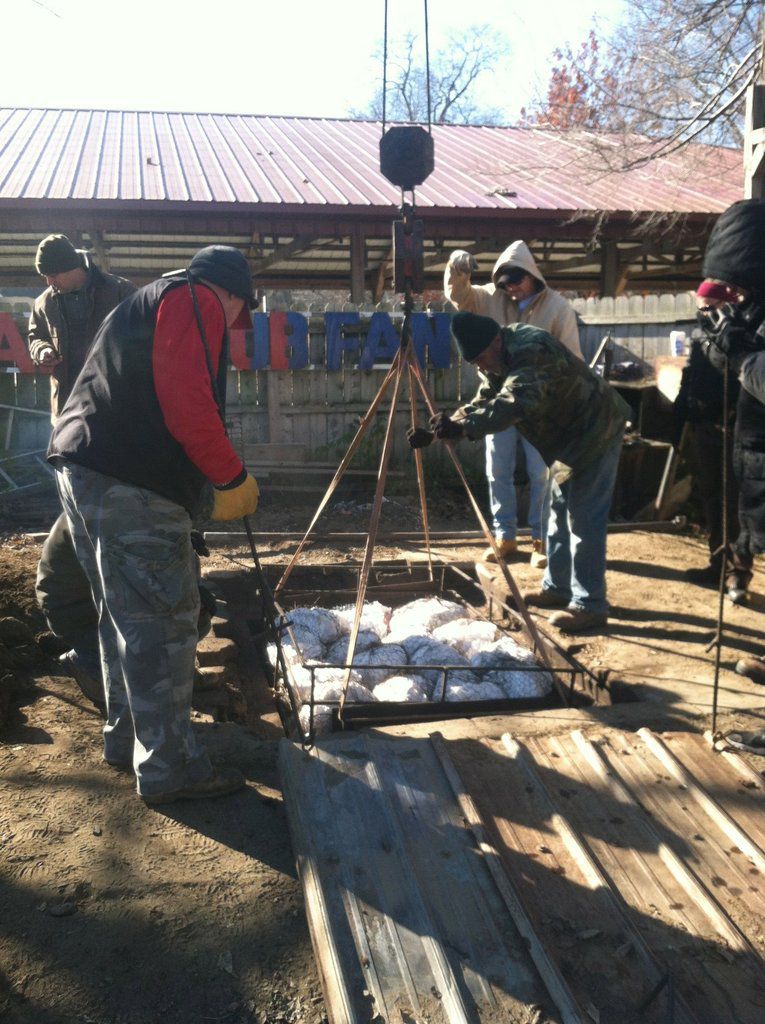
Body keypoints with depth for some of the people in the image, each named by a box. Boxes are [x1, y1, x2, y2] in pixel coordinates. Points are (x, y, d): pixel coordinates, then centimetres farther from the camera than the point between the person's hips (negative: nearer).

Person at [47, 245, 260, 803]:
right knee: (163, 622, -3)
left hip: (81, 469, 10)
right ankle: (170, 768, 4)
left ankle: (126, 736, 33)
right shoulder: (195, 301, -3)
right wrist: (234, 478, -9)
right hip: (131, 485, -10)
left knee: (126, 616, 20)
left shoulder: (146, 302, 28)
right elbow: (187, 405, -17)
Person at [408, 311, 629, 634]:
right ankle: (556, 587, 29)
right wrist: (436, 433, -10)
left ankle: (589, 606, -5)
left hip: (596, 432, -10)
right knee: (560, 511, 17)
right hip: (568, 438, 11)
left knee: (583, 519, -11)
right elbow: (482, 403, 2)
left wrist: (462, 426, -54)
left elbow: (512, 405, -45)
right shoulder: (500, 361, 1)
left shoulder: (532, 351, -30)